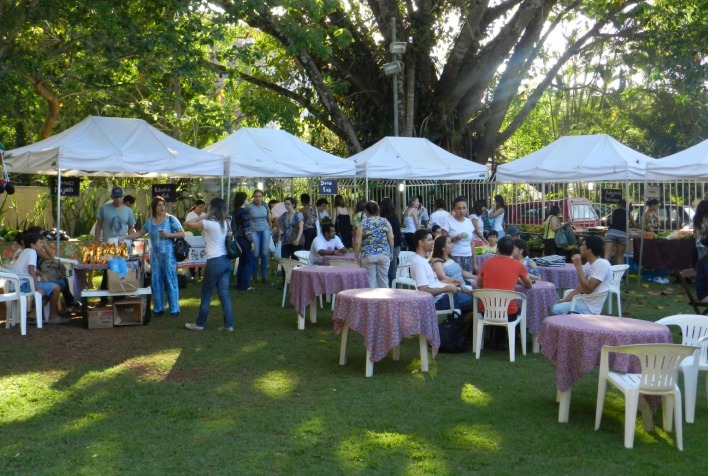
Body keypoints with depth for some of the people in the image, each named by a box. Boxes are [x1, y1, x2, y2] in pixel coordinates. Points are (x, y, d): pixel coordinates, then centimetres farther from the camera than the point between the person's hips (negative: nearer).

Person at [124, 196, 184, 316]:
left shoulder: (171, 219, -4)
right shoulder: (150, 222, 10)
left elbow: (182, 234, -7)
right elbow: (139, 234, 21)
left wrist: (168, 235, -18)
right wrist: (125, 237, 12)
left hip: (168, 255, -5)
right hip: (155, 256, 5)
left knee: (171, 281, -3)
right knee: (156, 282, 8)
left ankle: (174, 309, 4)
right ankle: (158, 308, 18)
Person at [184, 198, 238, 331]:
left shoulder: (208, 223, -12)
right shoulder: (226, 223, 9)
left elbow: (187, 224, -5)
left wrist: (202, 217, 2)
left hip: (215, 262, -7)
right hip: (226, 261, 7)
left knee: (206, 294, 7)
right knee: (224, 293, 10)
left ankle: (200, 324, 18)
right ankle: (229, 324, 9)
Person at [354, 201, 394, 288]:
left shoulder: (363, 224, -5)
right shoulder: (385, 222, 2)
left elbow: (358, 242, -7)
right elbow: (391, 238, 1)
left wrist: (356, 256, 4)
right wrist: (391, 252, 13)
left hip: (368, 255, -2)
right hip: (384, 254, 2)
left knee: (370, 281, 4)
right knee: (384, 280, 10)